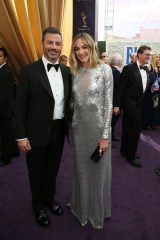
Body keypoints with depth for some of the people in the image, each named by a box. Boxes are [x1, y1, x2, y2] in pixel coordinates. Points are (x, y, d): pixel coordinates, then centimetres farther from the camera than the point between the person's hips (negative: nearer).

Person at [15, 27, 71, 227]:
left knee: (53, 169, 22)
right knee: (37, 172, 15)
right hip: (37, 132, -4)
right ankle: (38, 206, 40)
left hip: (59, 130, 4)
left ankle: (49, 198, 48)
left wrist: (69, 127, 4)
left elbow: (68, 101, 9)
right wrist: (21, 136, -13)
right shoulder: (29, 70, -11)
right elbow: (20, 106, -11)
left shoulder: (67, 71, 3)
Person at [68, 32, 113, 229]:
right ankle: (82, 206, 41)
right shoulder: (75, 72, 6)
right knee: (81, 169, 17)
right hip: (79, 127, 5)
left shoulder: (104, 69, -9)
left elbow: (108, 103, -11)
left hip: (98, 127, -4)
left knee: (98, 170, 11)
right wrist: (72, 125, 9)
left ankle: (98, 211, 36)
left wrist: (105, 135, -13)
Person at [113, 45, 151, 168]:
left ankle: (125, 151, 32)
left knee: (129, 128, 17)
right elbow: (121, 88, -15)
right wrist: (117, 105, -16)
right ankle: (131, 156, 12)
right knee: (136, 129, -4)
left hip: (138, 104, 7)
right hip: (130, 103, -7)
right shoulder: (129, 68, -13)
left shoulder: (146, 71, 8)